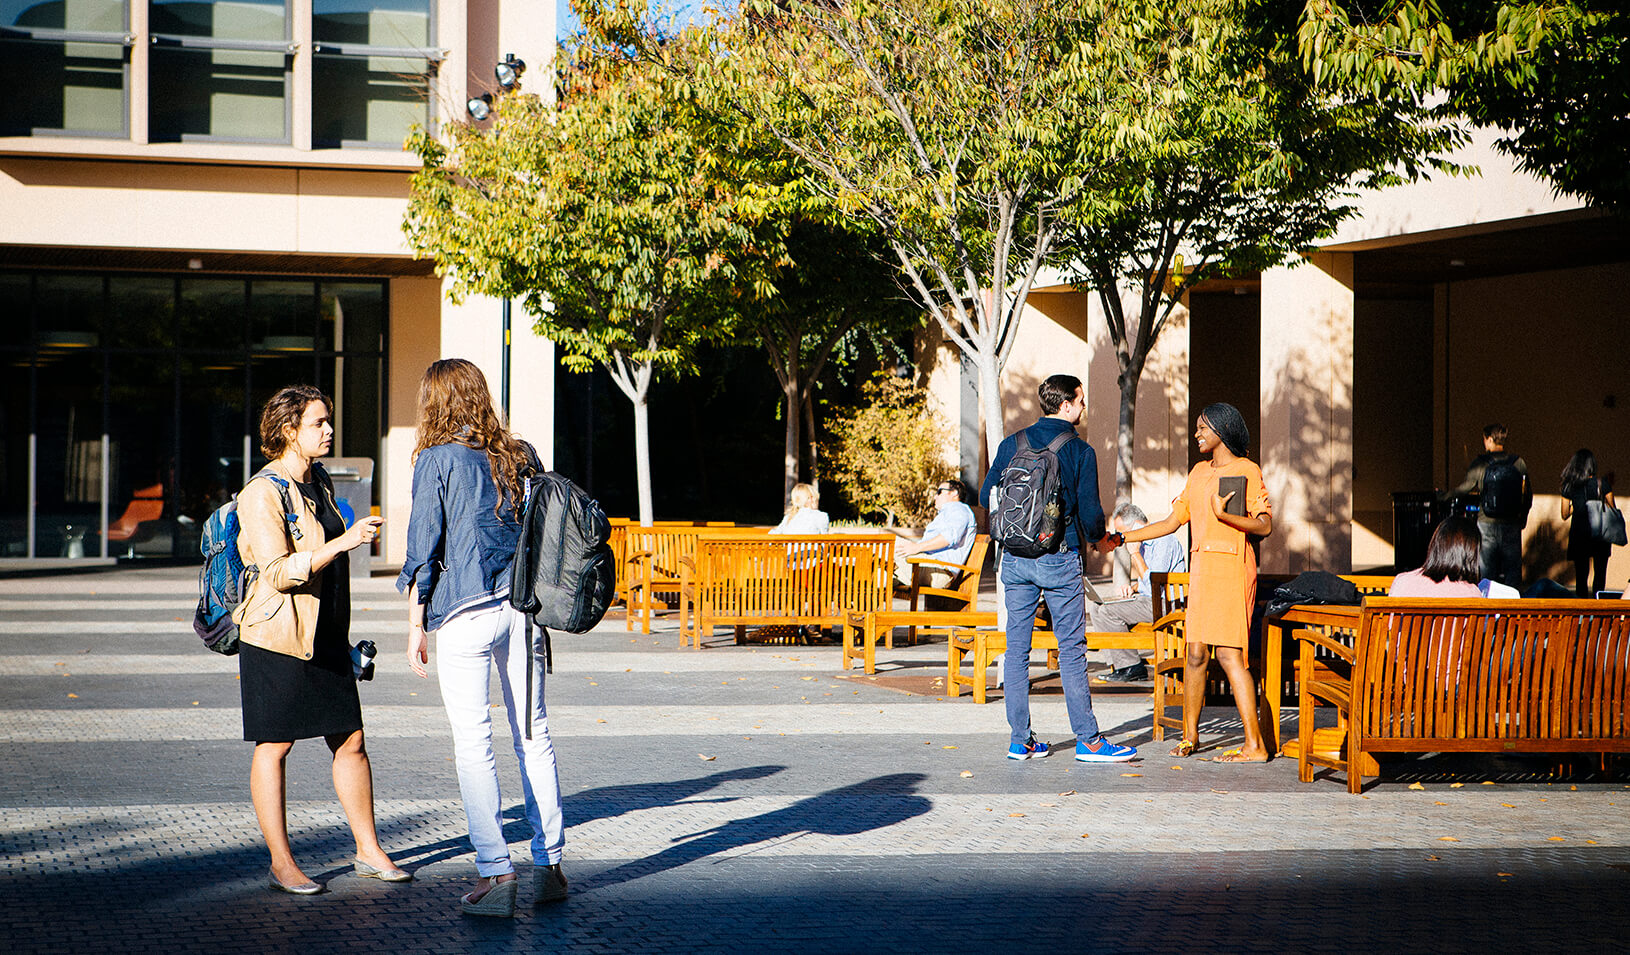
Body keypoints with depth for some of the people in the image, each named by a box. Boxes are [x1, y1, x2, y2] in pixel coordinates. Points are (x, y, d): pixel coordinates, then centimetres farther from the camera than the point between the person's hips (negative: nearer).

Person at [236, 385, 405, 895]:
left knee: (350, 741, 7)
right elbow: (279, 572, -22)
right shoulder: (263, 494, -13)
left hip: (325, 636, 8)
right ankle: (281, 864, 8)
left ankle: (369, 851, 15)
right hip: (278, 637, -8)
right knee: (274, 746, 1)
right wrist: (342, 542, -28)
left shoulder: (319, 482, 12)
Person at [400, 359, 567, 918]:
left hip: (465, 614, -5)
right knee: (532, 736, 10)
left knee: (473, 742, -2)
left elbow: (423, 547, -6)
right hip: (523, 606, 5)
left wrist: (416, 627, 0)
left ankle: (495, 873, -6)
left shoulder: (437, 459, -5)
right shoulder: (522, 456, 9)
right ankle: (549, 865, 14)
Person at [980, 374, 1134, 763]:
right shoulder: (1080, 451, -6)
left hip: (1015, 559, 4)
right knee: (1071, 650, 0)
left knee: (1017, 648, 7)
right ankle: (1088, 741, 2)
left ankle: (1019, 739, 9)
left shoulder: (1012, 444, 5)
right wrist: (1099, 540, 14)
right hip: (1060, 560, -4)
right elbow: (1090, 511, -7)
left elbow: (986, 496, 8)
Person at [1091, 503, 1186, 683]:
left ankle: (1132, 667, -11)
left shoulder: (1165, 542, -18)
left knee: (1107, 612, -20)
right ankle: (1118, 664, -2)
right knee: (1097, 608, 4)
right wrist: (1133, 586, 6)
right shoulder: (1145, 543, 14)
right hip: (1148, 601, 10)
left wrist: (1136, 553, -19)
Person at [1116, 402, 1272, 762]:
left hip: (1231, 567, -7)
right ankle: (1189, 734, 21)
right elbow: (1173, 522, 21)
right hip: (1201, 567, 7)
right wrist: (1121, 538, 19)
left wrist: (1223, 515, -26)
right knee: (1194, 653, 8)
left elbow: (1264, 525, -12)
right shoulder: (1199, 472, 18)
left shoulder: (1247, 471, -3)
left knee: (1229, 654, -12)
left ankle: (1255, 745, -11)